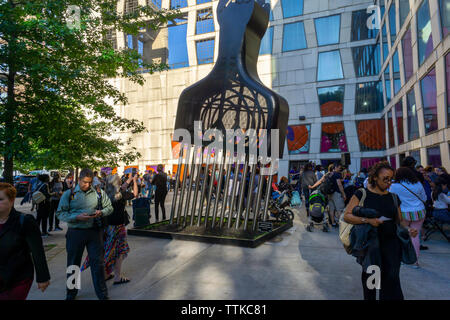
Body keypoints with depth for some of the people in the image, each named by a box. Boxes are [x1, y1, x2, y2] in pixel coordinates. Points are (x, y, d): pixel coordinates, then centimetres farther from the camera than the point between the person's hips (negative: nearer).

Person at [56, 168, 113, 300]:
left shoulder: (99, 193, 3)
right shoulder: (68, 194, 1)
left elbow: (109, 207, 11)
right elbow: (60, 213, -3)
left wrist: (101, 213, -11)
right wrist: (78, 217, -17)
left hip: (94, 231, 0)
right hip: (75, 232, 0)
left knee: (98, 262, 3)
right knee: (73, 264, 14)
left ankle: (102, 294, 17)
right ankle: (71, 293, 36)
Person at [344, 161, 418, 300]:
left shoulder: (393, 197, 12)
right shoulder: (362, 194, -2)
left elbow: (400, 220, 20)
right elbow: (347, 216, -7)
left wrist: (408, 229, -1)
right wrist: (367, 220, -19)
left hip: (391, 242, 3)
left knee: (392, 277, -7)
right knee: (370, 276, -2)